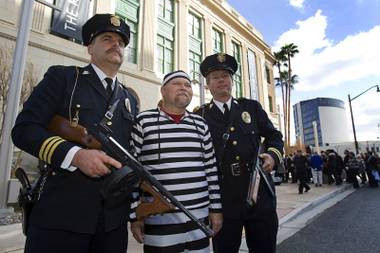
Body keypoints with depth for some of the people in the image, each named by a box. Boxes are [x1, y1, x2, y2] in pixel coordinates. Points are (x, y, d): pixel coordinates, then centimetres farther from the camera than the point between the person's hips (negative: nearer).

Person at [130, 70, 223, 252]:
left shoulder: (200, 124, 7)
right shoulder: (143, 121, -4)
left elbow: (210, 168, 8)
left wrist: (216, 208, 8)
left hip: (200, 217, 4)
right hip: (160, 219, -3)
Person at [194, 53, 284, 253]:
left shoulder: (252, 107, 10)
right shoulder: (200, 116, 2)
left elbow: (273, 135, 16)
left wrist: (273, 155, -3)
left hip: (260, 193, 3)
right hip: (224, 198, -2)